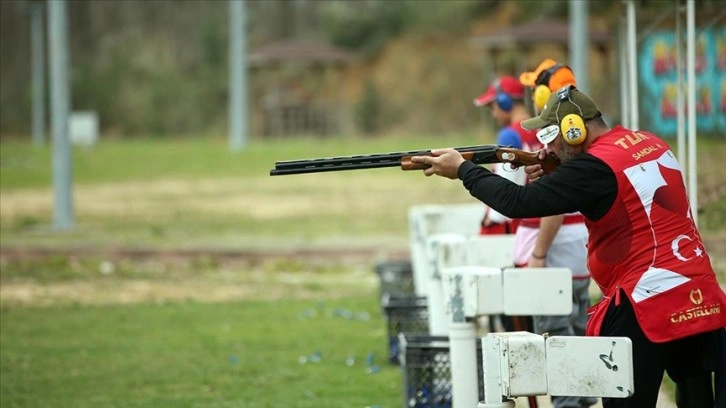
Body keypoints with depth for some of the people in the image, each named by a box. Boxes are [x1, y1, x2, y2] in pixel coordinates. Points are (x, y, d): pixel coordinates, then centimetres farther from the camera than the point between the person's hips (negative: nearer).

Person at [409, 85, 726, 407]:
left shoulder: (596, 165, -12)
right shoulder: (651, 145, 13)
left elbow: (518, 203, -13)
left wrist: (463, 169, -1)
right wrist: (552, 176, 11)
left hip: (647, 304, -8)